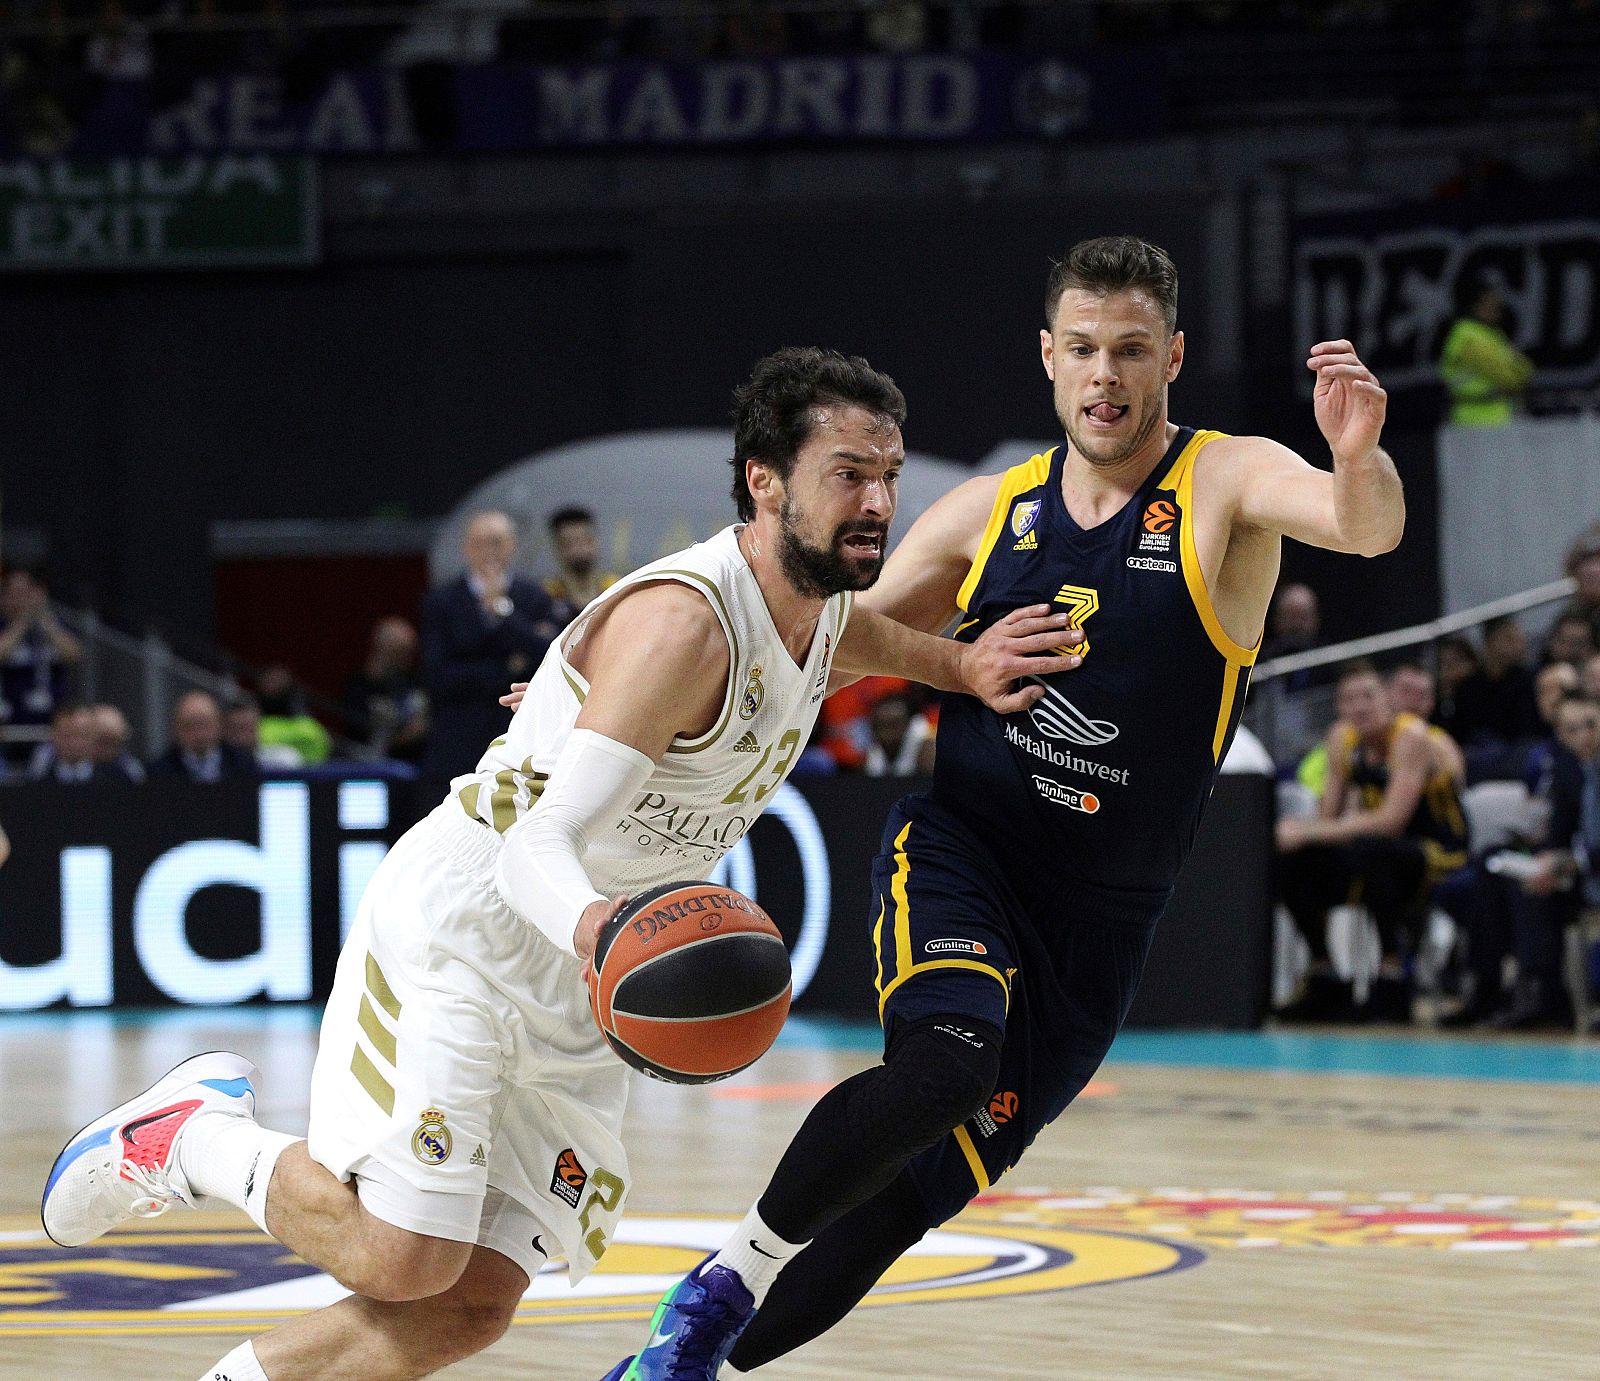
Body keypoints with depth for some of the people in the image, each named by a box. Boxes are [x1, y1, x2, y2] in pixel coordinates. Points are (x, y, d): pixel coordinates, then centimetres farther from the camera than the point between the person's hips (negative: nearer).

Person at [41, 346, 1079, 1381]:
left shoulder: (830, 617, 2)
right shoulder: (681, 623, -25)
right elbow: (541, 846, -31)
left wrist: (964, 667, 9)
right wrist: (592, 926, -53)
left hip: (573, 1002, 8)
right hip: (456, 937, -8)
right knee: (402, 1257, -20)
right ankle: (196, 1136, 6)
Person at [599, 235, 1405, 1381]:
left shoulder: (1226, 484, -5)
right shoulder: (993, 511, 5)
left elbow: (1369, 529, -25)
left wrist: (1360, 459, -49)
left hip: (1100, 920, 0)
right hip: (957, 854, 0)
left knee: (924, 1185, 4)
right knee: (945, 1062, -31)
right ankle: (731, 1278, -16)